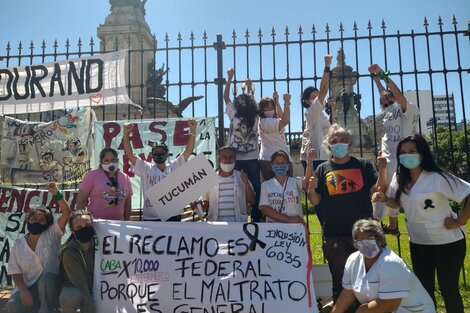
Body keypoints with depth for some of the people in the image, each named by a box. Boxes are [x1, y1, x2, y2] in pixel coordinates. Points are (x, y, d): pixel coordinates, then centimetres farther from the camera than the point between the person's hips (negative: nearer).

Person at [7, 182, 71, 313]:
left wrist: (56, 193, -22)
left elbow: (66, 212, -11)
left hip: (52, 284, -2)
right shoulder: (19, 244, 8)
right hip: (30, 287, 2)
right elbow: (15, 273, 5)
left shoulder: (52, 234, 2)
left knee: (46, 277, -36)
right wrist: (23, 290, -13)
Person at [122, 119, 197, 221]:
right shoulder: (145, 168, 7)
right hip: (150, 218, 0)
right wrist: (126, 133, -10)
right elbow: (129, 154, 0)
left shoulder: (174, 167, 8)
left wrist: (192, 130, -10)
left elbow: (189, 150, 0)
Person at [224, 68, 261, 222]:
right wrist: (250, 87, 35)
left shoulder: (234, 115, -7)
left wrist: (229, 79, 15)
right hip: (252, 160, 1)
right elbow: (251, 101, 19)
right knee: (255, 190, 6)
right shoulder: (255, 117, -1)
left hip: (236, 160, -1)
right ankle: (256, 217, 10)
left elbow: (226, 97, 6)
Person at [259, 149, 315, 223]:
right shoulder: (265, 185, 11)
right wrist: (288, 219, -10)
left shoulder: (296, 182, 10)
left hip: (295, 226, 0)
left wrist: (310, 162, -30)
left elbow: (306, 180, -12)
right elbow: (264, 209, 0)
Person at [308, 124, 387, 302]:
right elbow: (315, 202, 4)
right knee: (340, 280, 11)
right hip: (334, 235, 0)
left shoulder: (363, 165, 5)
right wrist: (311, 190, -17)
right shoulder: (323, 169, 5)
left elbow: (379, 189, -2)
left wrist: (382, 170, -19)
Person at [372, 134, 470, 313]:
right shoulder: (400, 178, -1)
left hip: (447, 242, -6)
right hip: (418, 243, 6)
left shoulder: (437, 178, -21)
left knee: (448, 288, 6)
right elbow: (398, 203, 13)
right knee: (424, 289, 16)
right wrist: (384, 198, -6)